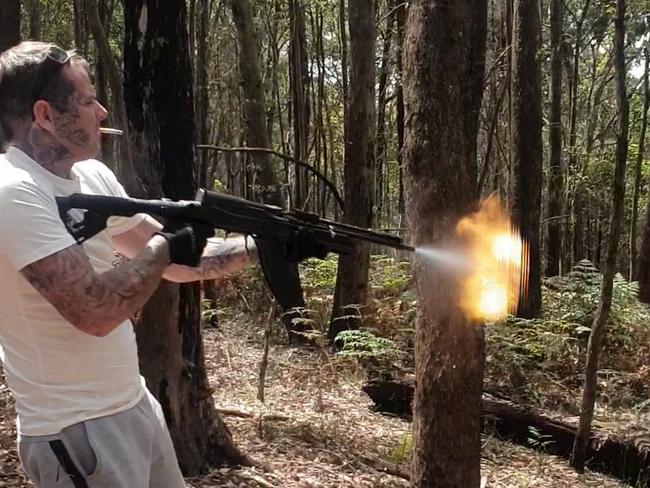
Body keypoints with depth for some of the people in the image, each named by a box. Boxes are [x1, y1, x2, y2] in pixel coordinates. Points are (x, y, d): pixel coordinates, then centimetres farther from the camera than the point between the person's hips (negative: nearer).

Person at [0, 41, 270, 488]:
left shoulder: (93, 176, 5)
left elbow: (175, 261, 10)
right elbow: (95, 311, -29)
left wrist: (263, 247, 1)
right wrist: (166, 245, -16)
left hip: (134, 406, 8)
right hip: (76, 430, -8)